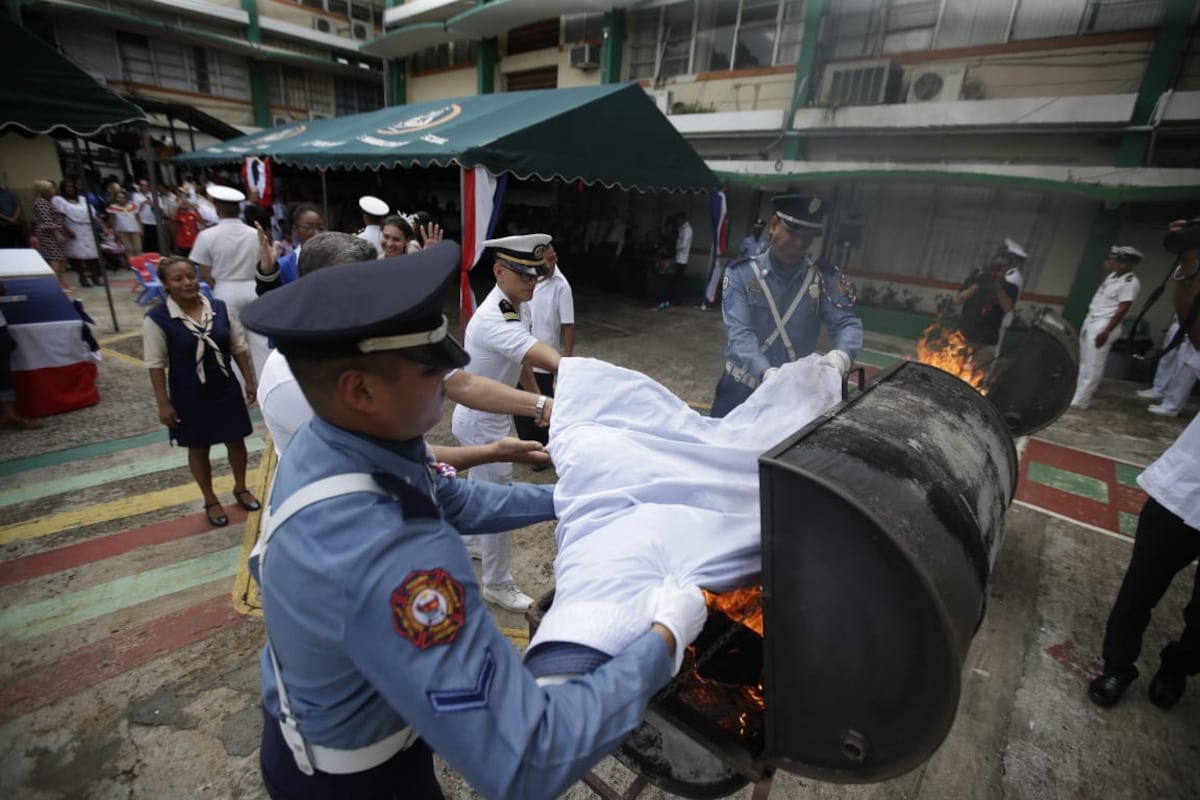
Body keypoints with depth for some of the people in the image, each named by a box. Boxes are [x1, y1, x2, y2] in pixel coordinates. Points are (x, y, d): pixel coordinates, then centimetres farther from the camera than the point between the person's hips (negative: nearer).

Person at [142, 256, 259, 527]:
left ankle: (241, 488, 39)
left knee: (236, 441, 15)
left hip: (227, 392, 2)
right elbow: (156, 364, -10)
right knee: (198, 449, 14)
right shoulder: (157, 319, -15)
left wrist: (249, 381, 3)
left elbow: (239, 347, 2)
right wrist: (163, 403, -9)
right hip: (189, 398, -2)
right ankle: (211, 500, 33)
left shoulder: (220, 307, -7)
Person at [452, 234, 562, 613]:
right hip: (480, 419, -9)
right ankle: (497, 584, 22)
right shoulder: (493, 320, -34)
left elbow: (523, 358, 10)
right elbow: (550, 360, -46)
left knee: (485, 487, 27)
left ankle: (472, 540, 52)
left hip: (494, 414, 9)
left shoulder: (519, 307, -3)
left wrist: (538, 399, 11)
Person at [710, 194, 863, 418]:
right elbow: (738, 332, -19)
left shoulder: (824, 277, -1)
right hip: (741, 391, -1)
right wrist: (765, 372, -37)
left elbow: (847, 322, -6)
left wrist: (842, 354, -31)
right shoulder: (741, 273, -8)